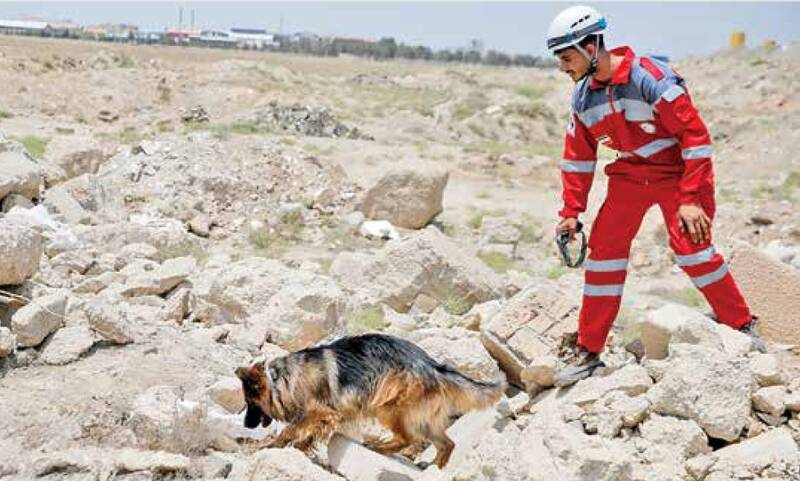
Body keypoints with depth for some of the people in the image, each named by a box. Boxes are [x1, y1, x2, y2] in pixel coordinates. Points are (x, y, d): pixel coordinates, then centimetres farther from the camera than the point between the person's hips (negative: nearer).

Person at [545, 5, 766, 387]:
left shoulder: (650, 78, -25)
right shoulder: (583, 97, -2)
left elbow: (695, 135, -23)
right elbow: (577, 158, 9)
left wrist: (691, 200, -26)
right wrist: (570, 212, 4)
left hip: (677, 172, -6)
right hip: (629, 176, 6)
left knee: (691, 250, -17)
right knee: (603, 250, -3)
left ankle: (742, 327, 7)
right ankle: (589, 351, 7)